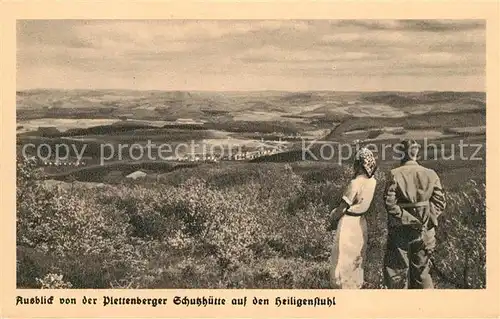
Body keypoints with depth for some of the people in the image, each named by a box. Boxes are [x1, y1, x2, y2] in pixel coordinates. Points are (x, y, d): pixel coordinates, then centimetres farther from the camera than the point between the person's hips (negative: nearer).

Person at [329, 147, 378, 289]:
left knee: (343, 261, 3)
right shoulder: (372, 181, -3)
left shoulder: (355, 183, -25)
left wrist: (333, 217, 2)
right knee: (356, 260, 21)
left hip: (348, 223, -8)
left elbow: (342, 207, -17)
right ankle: (356, 286, 31)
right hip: (361, 222, 8)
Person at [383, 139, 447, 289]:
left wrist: (405, 217, -7)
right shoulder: (431, 174, 0)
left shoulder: (394, 175, -10)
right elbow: (440, 202, -1)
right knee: (422, 271, 16)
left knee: (397, 271, 8)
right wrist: (423, 218, 0)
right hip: (424, 232, 3)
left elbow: (390, 203, -14)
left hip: (400, 231, -3)